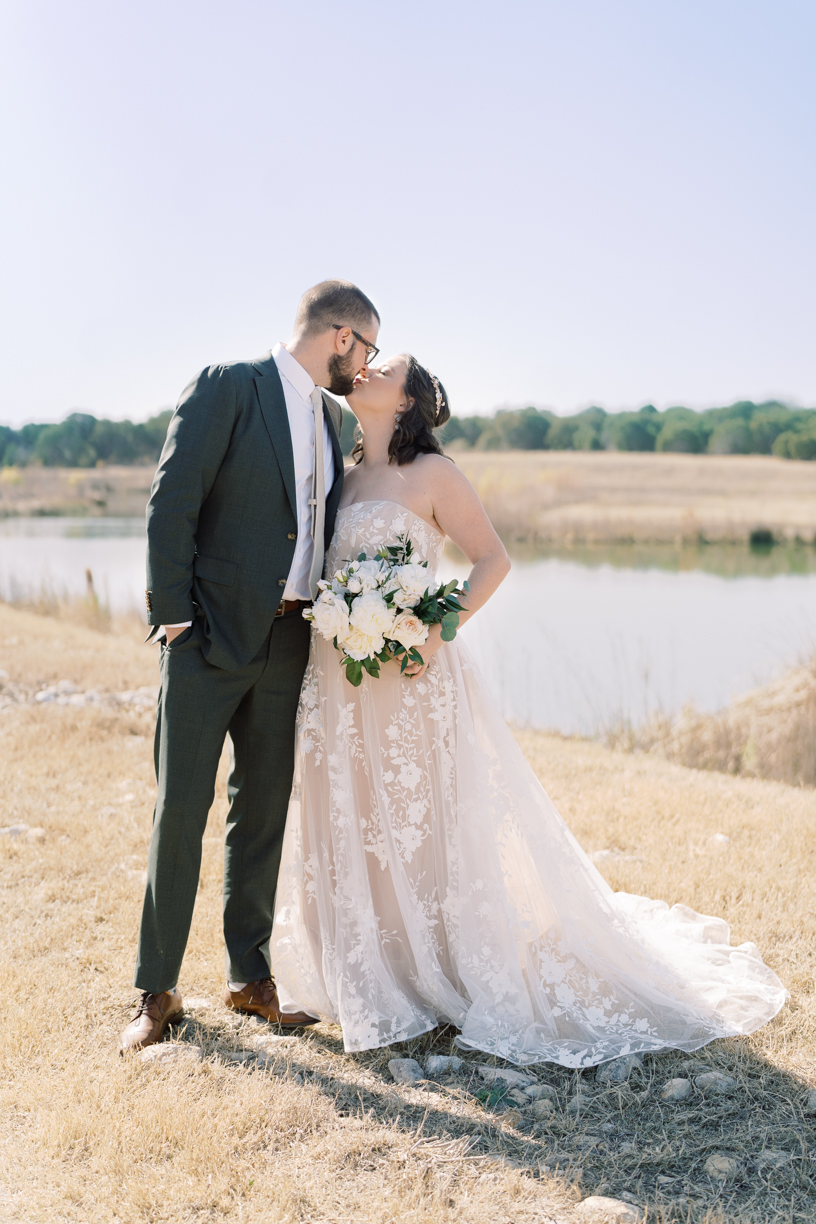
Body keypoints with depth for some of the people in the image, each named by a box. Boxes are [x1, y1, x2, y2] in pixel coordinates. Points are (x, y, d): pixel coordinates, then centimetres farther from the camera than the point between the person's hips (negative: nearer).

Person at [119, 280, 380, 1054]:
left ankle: (249, 975, 23)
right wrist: (173, 614, -14)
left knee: (264, 813, 11)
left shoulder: (331, 417, 14)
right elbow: (172, 503, -11)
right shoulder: (227, 387, -7)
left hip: (288, 643, 6)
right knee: (180, 809, -1)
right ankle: (157, 991, 11)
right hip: (210, 639, -6)